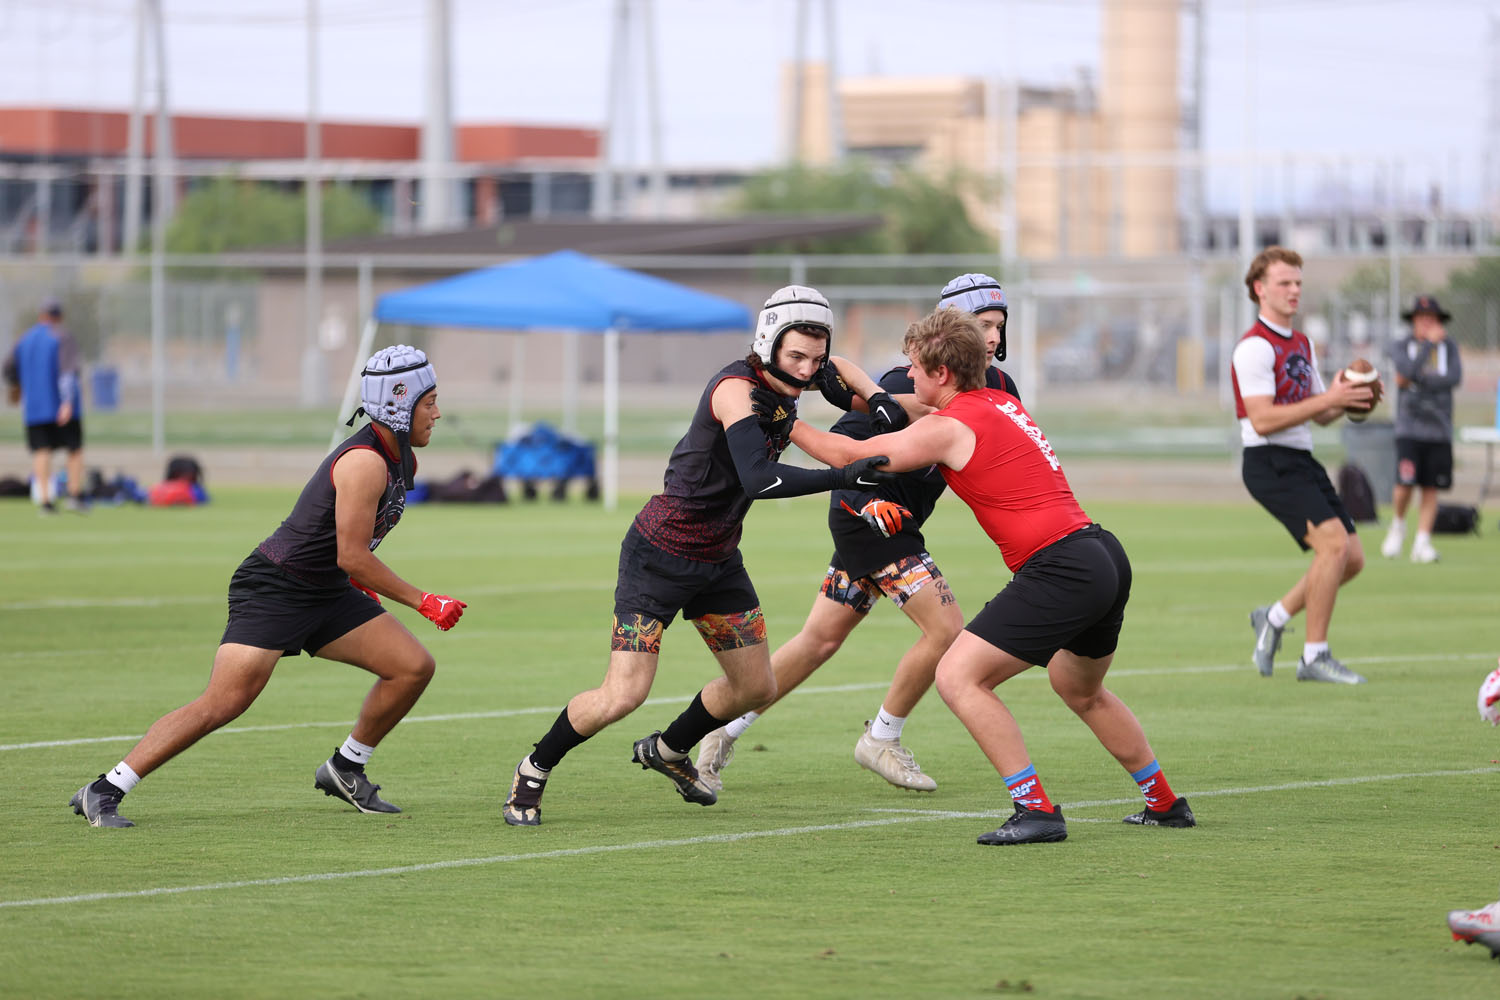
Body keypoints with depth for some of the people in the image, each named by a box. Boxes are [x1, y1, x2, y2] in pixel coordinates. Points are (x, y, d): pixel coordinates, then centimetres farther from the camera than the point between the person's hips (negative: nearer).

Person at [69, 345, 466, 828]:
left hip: (328, 592, 9)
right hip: (271, 589, -9)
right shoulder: (365, 462, -22)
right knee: (222, 704, -20)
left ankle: (345, 769, 19)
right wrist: (423, 602, -17)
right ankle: (102, 792, -15)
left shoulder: (401, 459, 8)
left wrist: (362, 585, 23)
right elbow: (352, 557, -23)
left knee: (414, 666, 1)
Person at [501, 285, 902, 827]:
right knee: (623, 695, -14)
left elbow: (840, 369, 22)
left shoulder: (784, 377, -2)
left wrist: (878, 400, 4)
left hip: (718, 559, 8)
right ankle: (534, 770, 10)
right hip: (659, 554, -8)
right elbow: (758, 478, -41)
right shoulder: (737, 387, -27)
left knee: (755, 687, 15)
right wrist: (842, 477, -45)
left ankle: (667, 750, 40)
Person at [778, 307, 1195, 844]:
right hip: (1106, 556, 10)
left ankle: (1036, 810, -12)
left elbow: (852, 455, 2)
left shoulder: (949, 427, -9)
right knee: (1079, 689, 31)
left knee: (958, 676, -9)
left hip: (1062, 569, -10)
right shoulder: (1001, 401, 16)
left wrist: (790, 426, 16)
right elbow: (905, 414, 36)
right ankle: (1165, 803, 40)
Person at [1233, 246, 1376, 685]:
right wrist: (1327, 398, -23)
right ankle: (1314, 656, -15)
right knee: (1334, 543, -22)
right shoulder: (1255, 347, -12)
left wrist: (1349, 398, 1)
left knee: (1352, 557, 3)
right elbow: (1263, 419, -21)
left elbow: (1321, 414, 22)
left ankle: (1275, 617, 21)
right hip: (1270, 463, -9)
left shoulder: (1302, 344, 18)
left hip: (1302, 462, 9)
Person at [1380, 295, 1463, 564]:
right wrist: (1430, 343, -16)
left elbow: (1455, 377, -9)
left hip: (1439, 429, 2)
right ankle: (1398, 526, 12)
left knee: (1431, 488, -2)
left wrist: (1416, 380, -12)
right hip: (1409, 428, -2)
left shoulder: (1449, 348, 8)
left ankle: (1422, 542, 2)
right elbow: (1410, 370, -16)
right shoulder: (1402, 348, 4)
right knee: (1406, 483, -14)